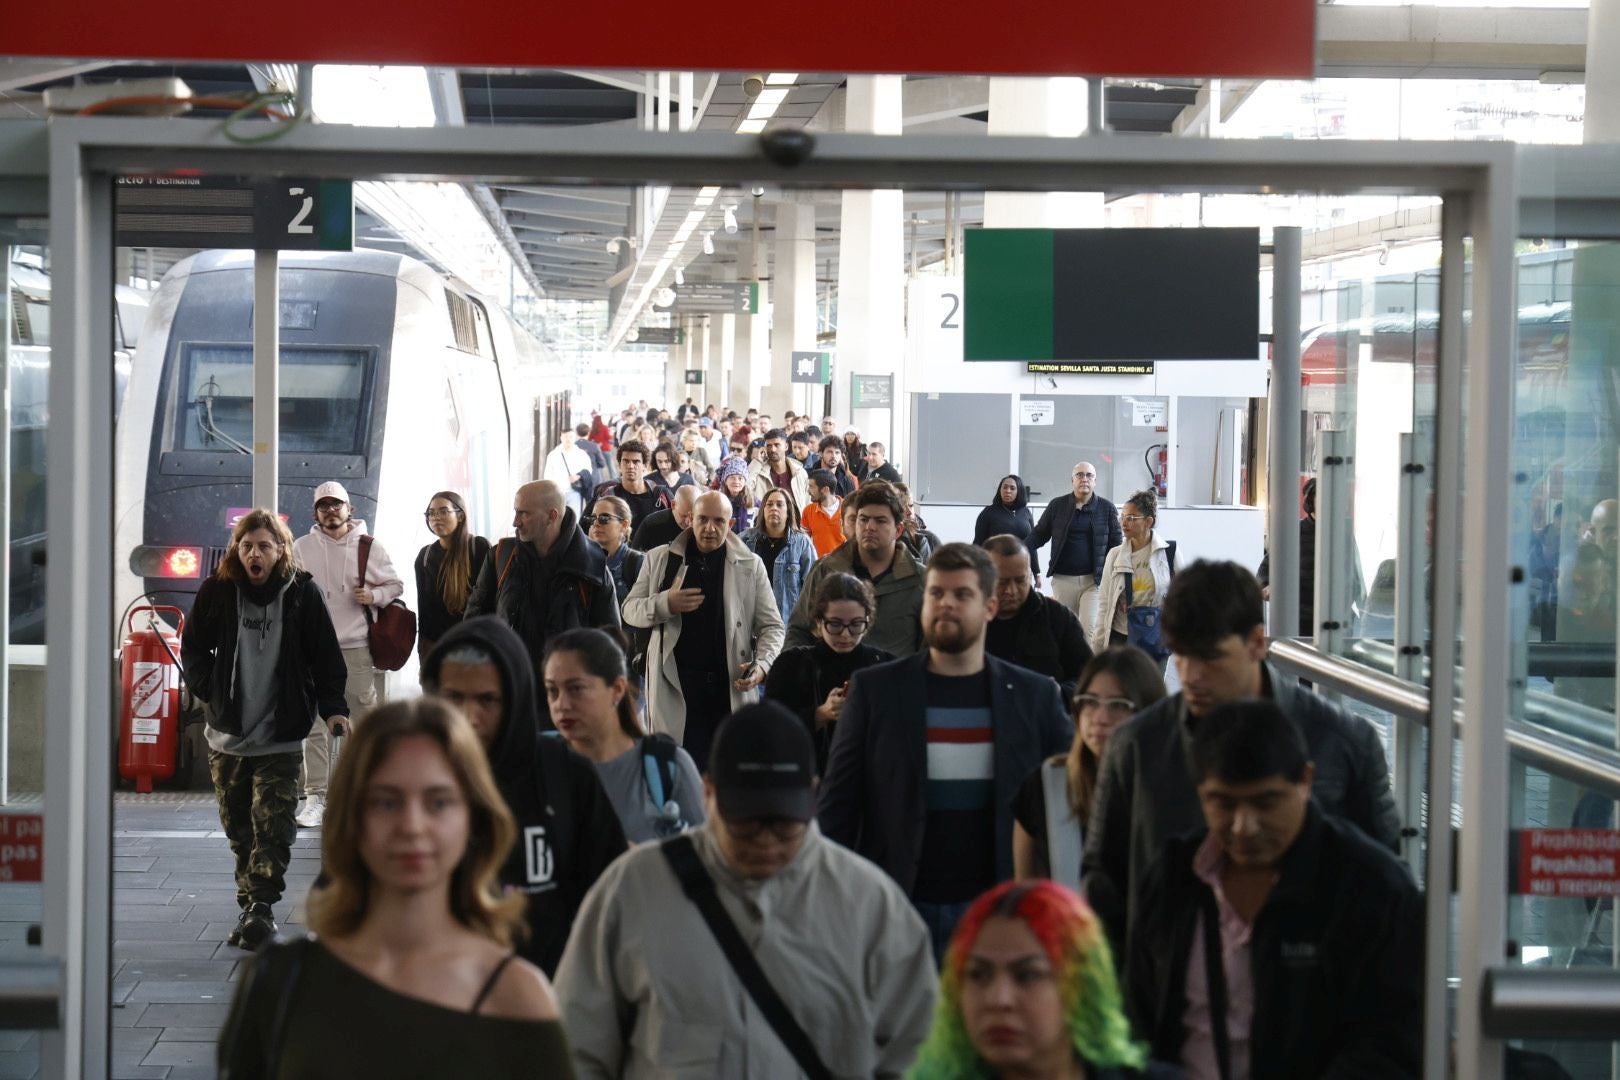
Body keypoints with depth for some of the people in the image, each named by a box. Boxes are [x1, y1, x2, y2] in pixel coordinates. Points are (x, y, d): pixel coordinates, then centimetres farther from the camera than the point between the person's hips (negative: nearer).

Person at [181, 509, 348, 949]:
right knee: (238, 829, 9)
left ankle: (261, 908, -15)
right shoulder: (218, 591, 1)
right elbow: (192, 646, 13)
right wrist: (207, 691, 0)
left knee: (273, 824, -13)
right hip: (227, 733, 3)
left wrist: (333, 708, -11)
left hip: (281, 736, -3)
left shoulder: (303, 593, -3)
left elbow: (326, 657, 1)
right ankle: (250, 908, 19)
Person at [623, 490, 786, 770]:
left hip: (731, 687, 1)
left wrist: (762, 664, -11)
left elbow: (771, 626, 8)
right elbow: (630, 610, 9)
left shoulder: (750, 565, 7)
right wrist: (665, 604, -11)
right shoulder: (661, 559, 7)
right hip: (675, 686, 0)